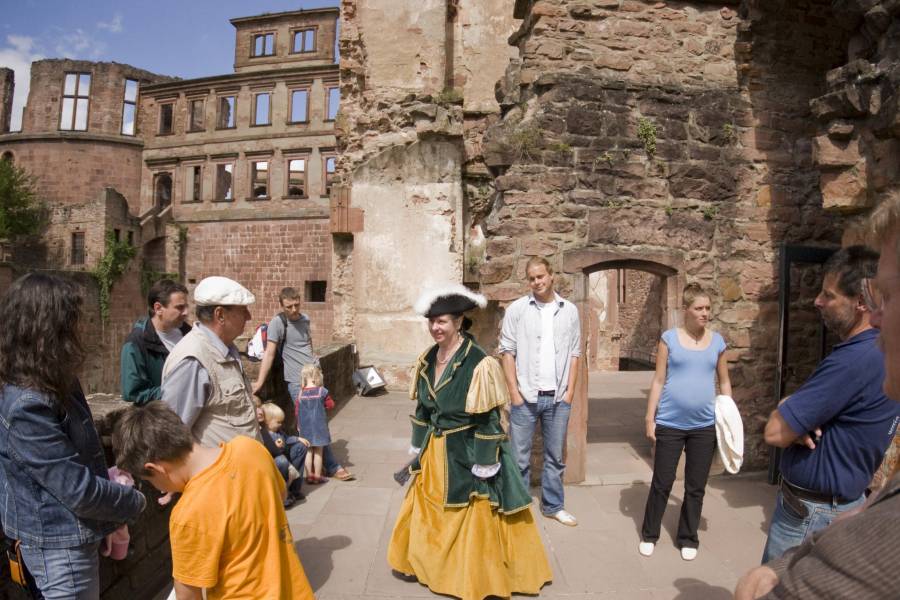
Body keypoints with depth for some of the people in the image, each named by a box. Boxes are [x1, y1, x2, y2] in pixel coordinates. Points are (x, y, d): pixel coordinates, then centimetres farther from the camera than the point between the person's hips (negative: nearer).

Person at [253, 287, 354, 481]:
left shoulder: (305, 319, 10)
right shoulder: (278, 322, -9)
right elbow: (269, 353, -12)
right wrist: (259, 382, -16)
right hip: (297, 381, -6)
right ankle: (332, 467, 9)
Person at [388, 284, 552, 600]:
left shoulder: (479, 363, -22)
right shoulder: (427, 359, 0)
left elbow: (487, 420, -19)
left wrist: (484, 466, -17)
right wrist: (418, 449, 14)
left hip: (466, 455, -7)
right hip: (434, 453, 7)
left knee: (471, 521, 9)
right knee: (427, 513, 21)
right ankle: (428, 563, 44)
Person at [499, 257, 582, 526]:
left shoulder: (569, 311, 4)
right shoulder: (517, 309, -3)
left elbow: (575, 353, 7)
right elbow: (507, 351, -3)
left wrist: (570, 391, 1)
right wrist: (514, 391, -8)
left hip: (558, 397, 2)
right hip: (525, 396, -2)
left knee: (555, 456, 15)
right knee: (520, 457, 7)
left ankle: (553, 505, 30)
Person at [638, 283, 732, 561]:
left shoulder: (717, 341, 3)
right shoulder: (669, 338, -4)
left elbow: (724, 381, 13)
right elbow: (658, 380, -3)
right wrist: (649, 418, -5)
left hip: (704, 426, 3)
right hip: (670, 424, -2)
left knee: (696, 487, 13)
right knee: (661, 483, 8)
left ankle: (688, 538, 30)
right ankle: (649, 535, 26)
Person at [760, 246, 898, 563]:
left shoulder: (855, 359, -28)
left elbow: (775, 432, -26)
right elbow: (813, 405, 12)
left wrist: (788, 415, -4)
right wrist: (797, 420, -11)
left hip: (810, 511, -9)